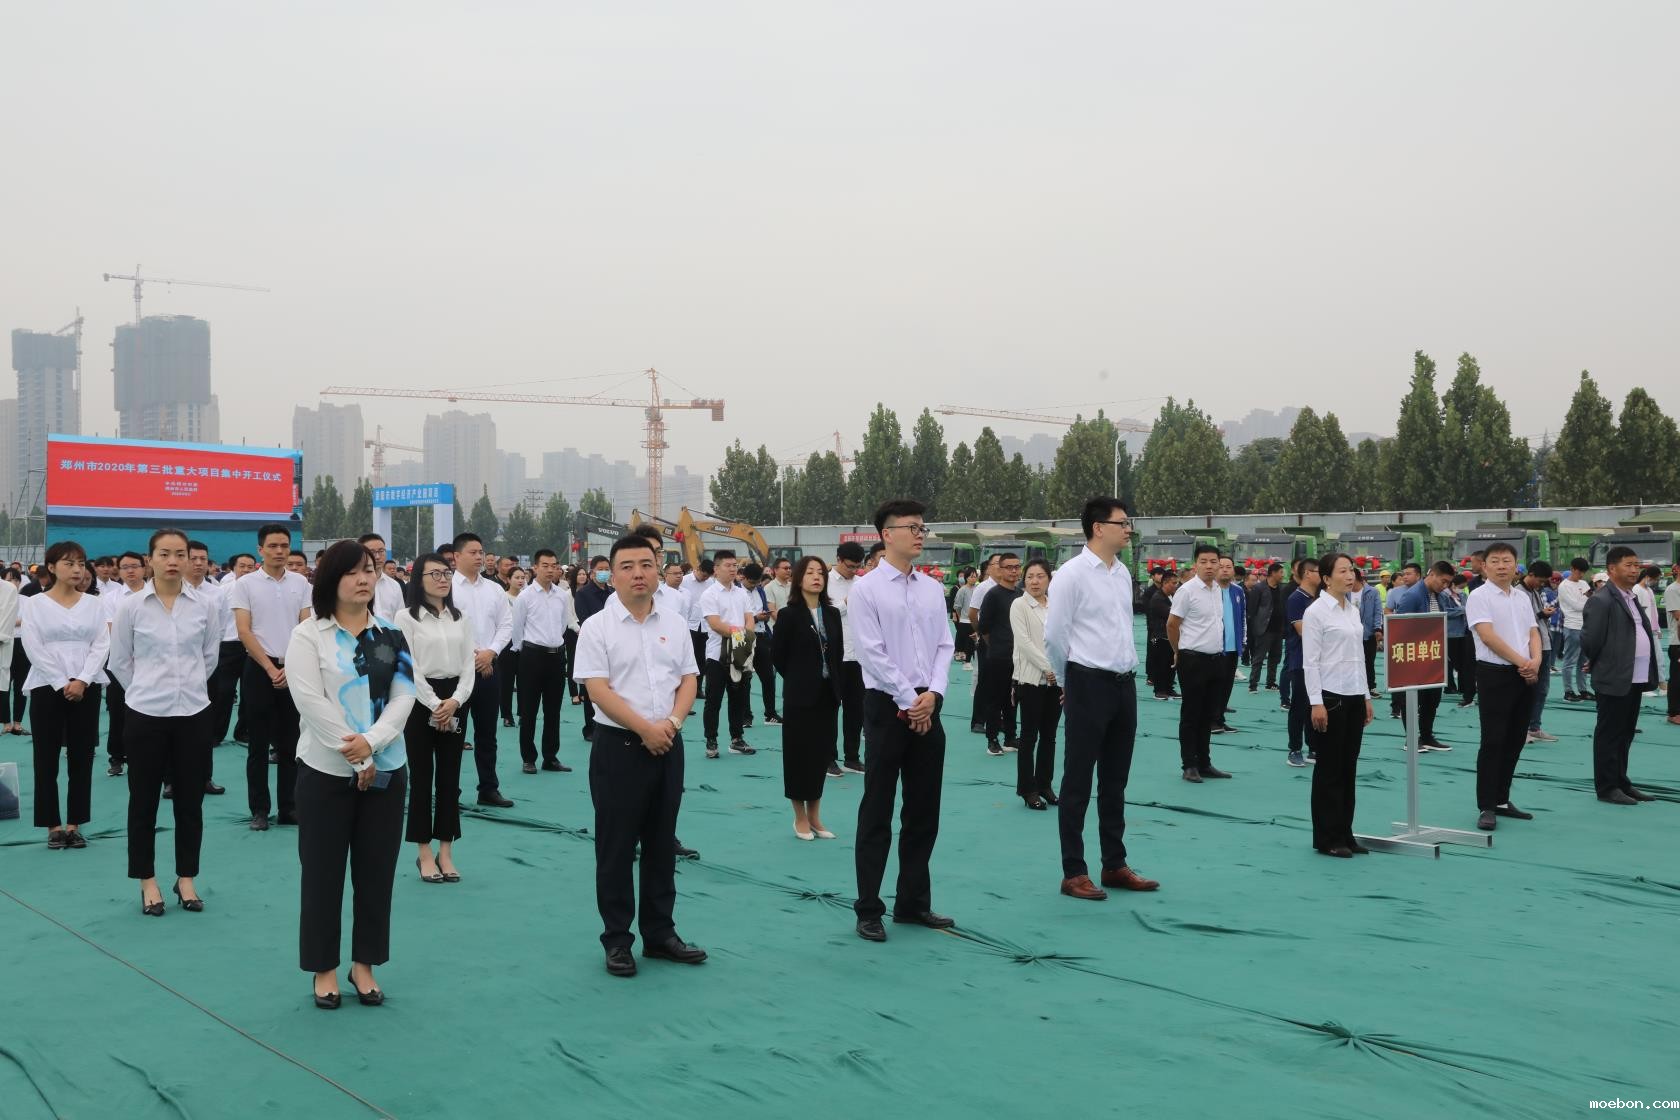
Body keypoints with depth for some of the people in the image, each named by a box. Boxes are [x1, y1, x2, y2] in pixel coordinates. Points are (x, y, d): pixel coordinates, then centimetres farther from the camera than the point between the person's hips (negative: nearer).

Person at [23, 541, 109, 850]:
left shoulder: (93, 603, 7)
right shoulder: (36, 604, 1)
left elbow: (102, 645, 0)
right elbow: (34, 649, -6)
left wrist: (82, 680, -12)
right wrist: (61, 683, -13)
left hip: (86, 688, 2)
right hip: (47, 687, -2)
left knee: (82, 759, 4)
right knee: (47, 759, 1)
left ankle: (74, 825, 12)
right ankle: (53, 826, 9)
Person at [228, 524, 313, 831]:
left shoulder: (301, 583, 5)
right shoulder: (245, 584, -2)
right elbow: (244, 632, -6)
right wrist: (270, 668, -12)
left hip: (294, 670, 2)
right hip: (259, 669, -2)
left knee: (290, 744, 7)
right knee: (259, 744, 3)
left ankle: (288, 807, 14)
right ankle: (259, 810, 9)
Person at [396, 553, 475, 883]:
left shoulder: (460, 618, 10)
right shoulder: (406, 617, -4)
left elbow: (468, 664, 5)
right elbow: (408, 666, -9)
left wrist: (456, 700, -10)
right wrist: (434, 704, -14)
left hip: (454, 700, 4)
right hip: (421, 699, -4)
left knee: (450, 776, 6)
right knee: (421, 775, 1)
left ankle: (446, 853, 13)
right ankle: (424, 854, 9)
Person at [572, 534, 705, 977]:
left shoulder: (675, 623, 8)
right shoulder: (598, 626, -6)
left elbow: (688, 680, 9)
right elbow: (598, 689, -13)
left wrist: (672, 722, -9)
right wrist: (645, 728, -17)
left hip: (668, 744, 4)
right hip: (619, 744, -4)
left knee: (662, 842, 12)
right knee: (616, 845, 2)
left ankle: (660, 933, 23)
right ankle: (617, 940, 12)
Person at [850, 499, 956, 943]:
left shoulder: (933, 588, 9)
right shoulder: (867, 588, -7)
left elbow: (945, 645, 7)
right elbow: (872, 654, -11)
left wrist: (933, 694, -7)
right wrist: (908, 700, -12)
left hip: (927, 707, 5)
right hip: (887, 707, -5)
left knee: (924, 812, 11)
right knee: (877, 812, 1)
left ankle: (914, 902, 23)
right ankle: (868, 910, 9)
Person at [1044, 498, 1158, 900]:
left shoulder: (1123, 573, 11)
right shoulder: (1072, 574, -12)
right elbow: (1053, 636, -9)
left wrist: (1129, 669, 16)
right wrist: (1069, 683, 1)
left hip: (1124, 683, 7)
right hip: (1089, 684, -7)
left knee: (1115, 780, 15)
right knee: (1078, 781, 1)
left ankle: (1115, 865, 26)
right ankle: (1073, 873, 9)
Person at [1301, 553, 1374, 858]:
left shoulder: (1354, 610, 12)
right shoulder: (1316, 611, -11)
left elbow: (1359, 656, 17)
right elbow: (1310, 662, -14)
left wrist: (1366, 696, 14)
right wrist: (1316, 703, -18)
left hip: (1354, 696, 7)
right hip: (1330, 696, -7)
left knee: (1349, 768, 10)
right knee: (1329, 770, -1)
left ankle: (1344, 834, 18)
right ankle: (1326, 839, 7)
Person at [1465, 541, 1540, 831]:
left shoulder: (1523, 598, 14)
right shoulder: (1479, 597, -7)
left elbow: (1533, 633, 12)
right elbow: (1487, 636, -16)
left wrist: (1535, 661, -8)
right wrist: (1521, 662, -15)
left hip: (1524, 676, 7)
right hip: (1494, 674, -7)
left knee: (1514, 741, 10)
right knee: (1492, 742, -6)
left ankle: (1502, 800, 20)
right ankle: (1486, 807, -2)